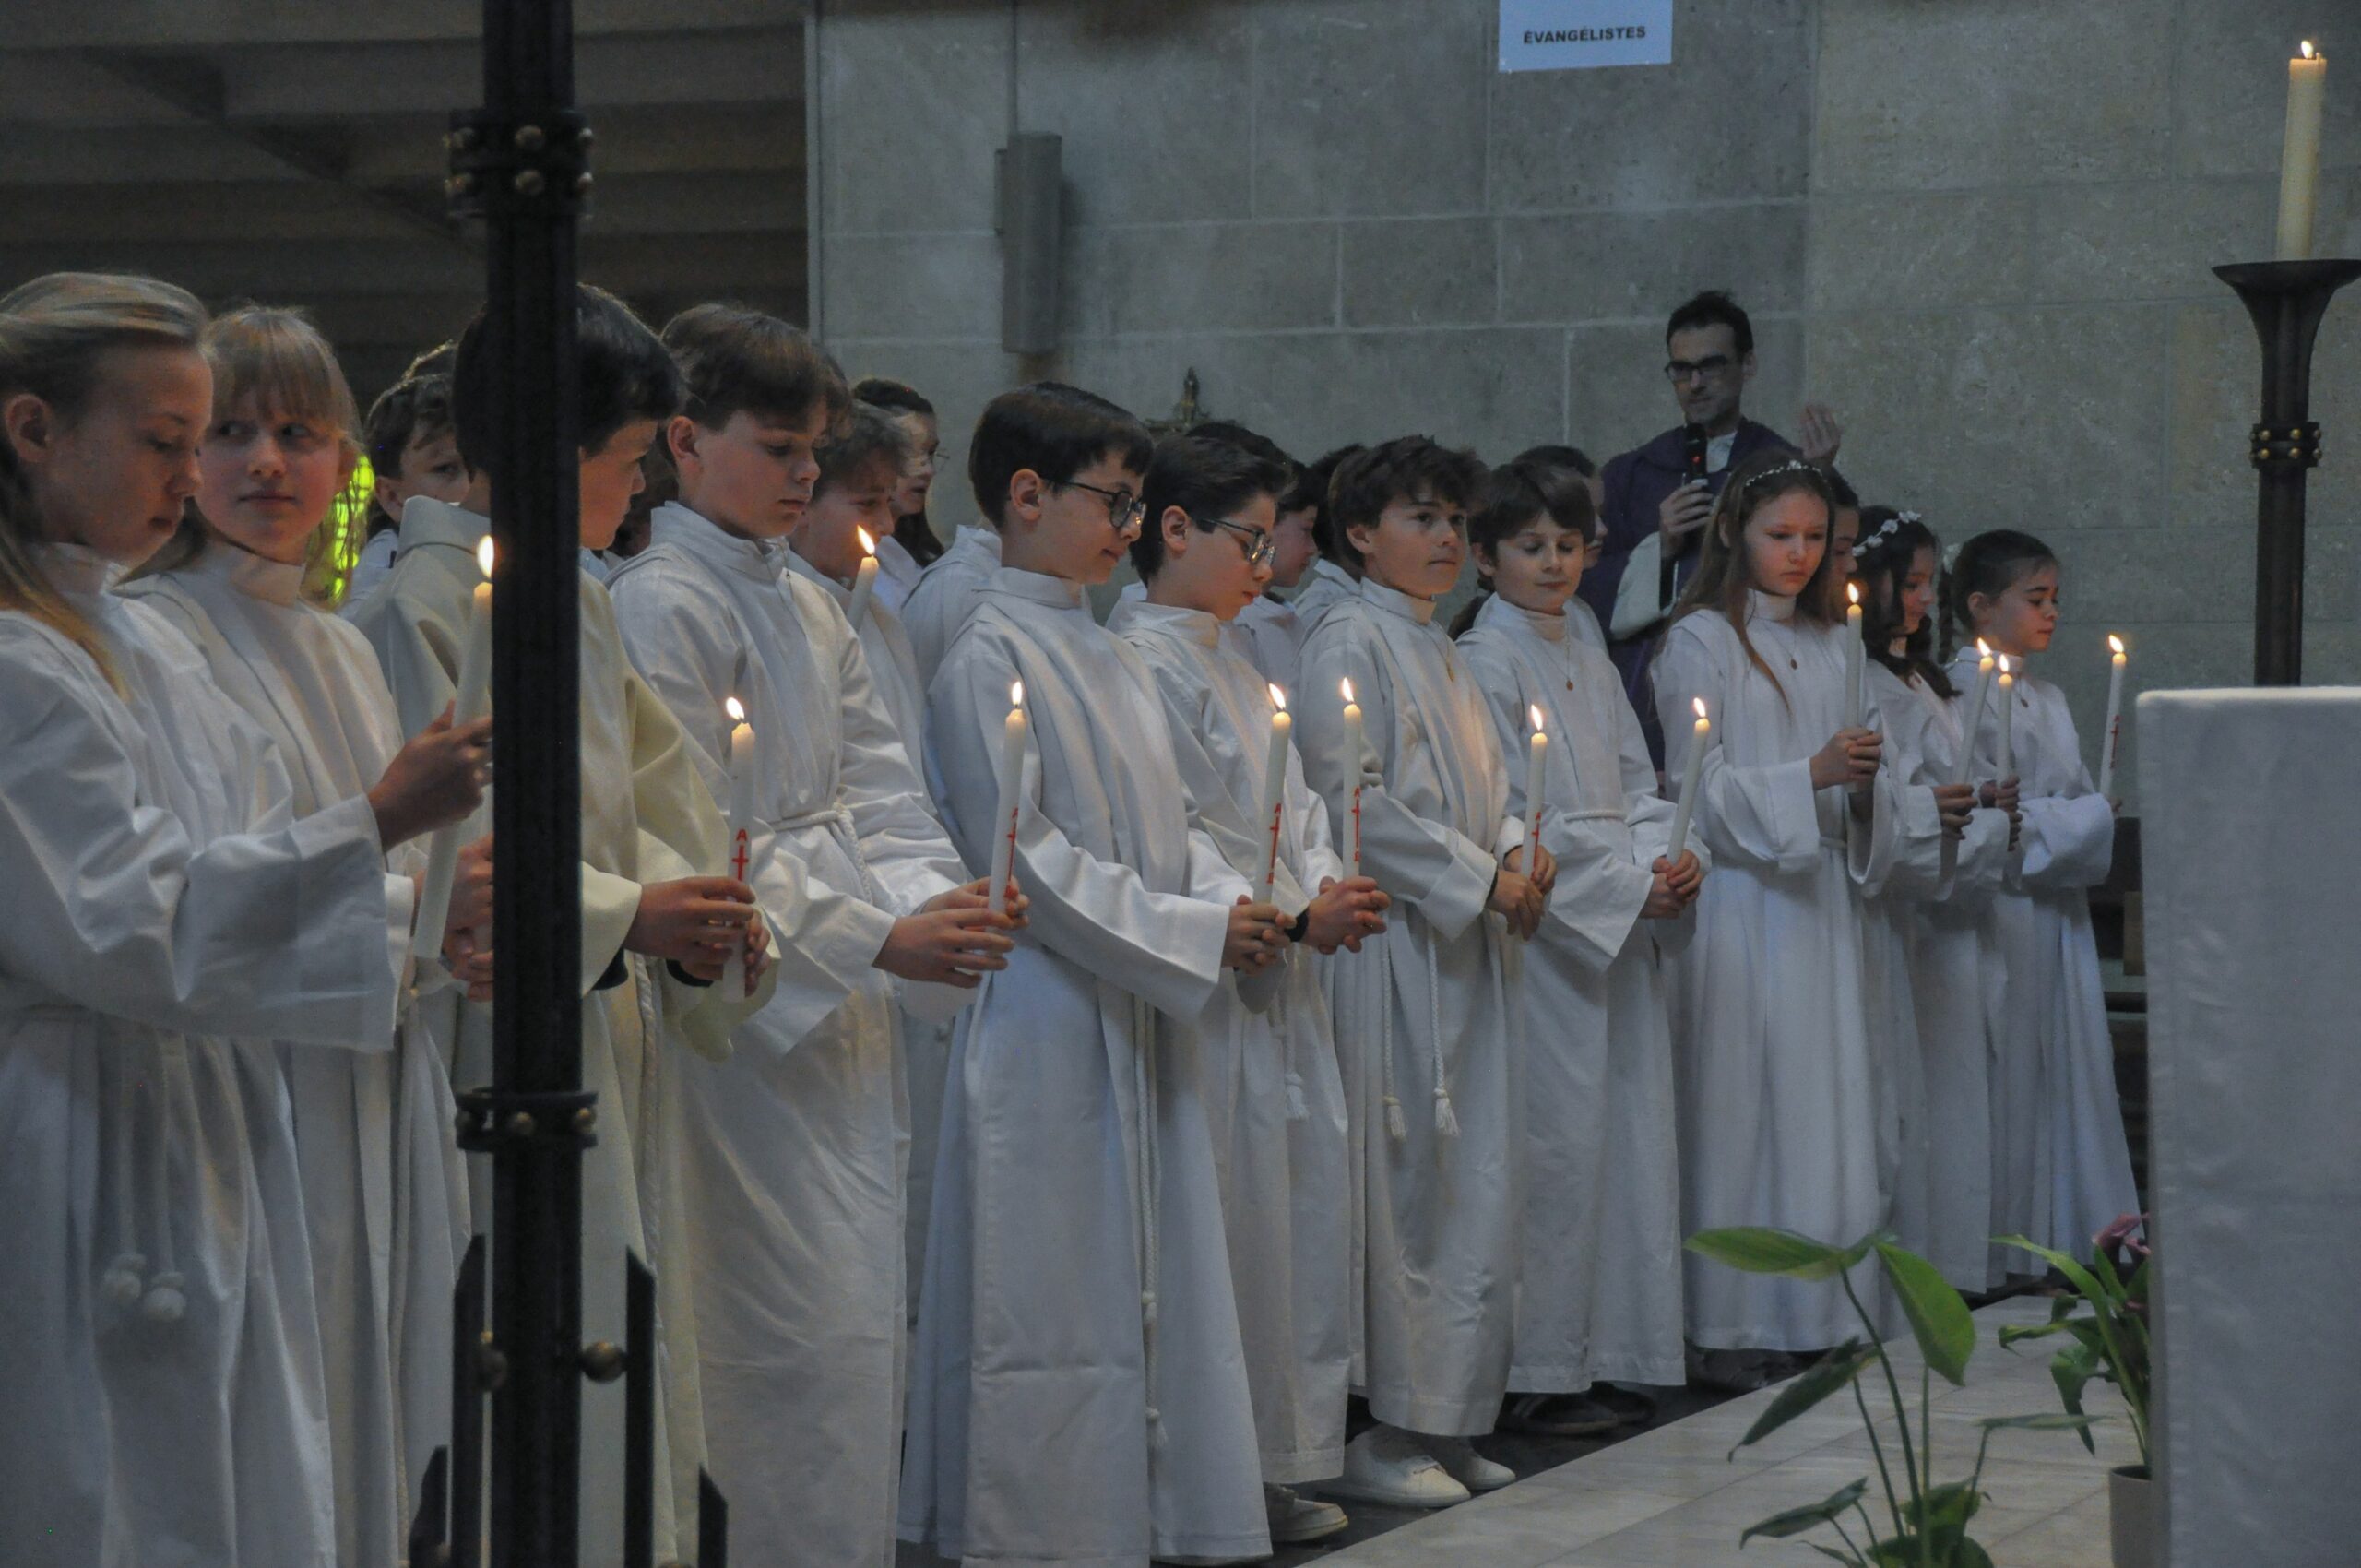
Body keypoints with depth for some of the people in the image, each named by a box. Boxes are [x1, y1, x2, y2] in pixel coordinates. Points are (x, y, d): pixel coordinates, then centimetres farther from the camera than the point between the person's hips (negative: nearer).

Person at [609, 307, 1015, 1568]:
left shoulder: (811, 612, 17)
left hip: (850, 1015, 9)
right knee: (804, 1333, -9)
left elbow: (878, 798, 14)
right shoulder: (663, 608, -10)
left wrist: (935, 906, -6)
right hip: (749, 1017, -9)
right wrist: (877, 939, -19)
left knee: (862, 1315, 10)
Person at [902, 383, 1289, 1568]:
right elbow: (1022, 853, -16)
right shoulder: (989, 653, -11)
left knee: (1151, 1281, 10)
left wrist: (1239, 908, -2)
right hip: (1047, 1024, -8)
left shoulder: (1110, 657, 15)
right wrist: (1193, 933, -15)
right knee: (1050, 1293, -3)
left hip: (1141, 1018, 8)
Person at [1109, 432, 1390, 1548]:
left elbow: (1292, 806, 19)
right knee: (1232, 1219, -6)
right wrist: (1295, 913, -13)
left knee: (1303, 1198, 11)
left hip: (1283, 988, 10)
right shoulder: (1142, 661, -13)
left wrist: (1327, 884, -1)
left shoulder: (1232, 661, 17)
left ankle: (1283, 1465, 19)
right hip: (1209, 995, -10)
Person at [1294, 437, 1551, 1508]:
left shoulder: (1437, 650, 20)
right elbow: (1352, 799, -15)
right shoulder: (1348, 643, -7)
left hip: (1468, 946, 9)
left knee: (1473, 1183, 8)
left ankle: (1447, 1420, 14)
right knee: (1400, 1184, -8)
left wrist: (1518, 855, 4)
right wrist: (1480, 879, -14)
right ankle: (1379, 1433, -4)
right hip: (1394, 947, -9)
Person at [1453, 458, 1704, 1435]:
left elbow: (1636, 787, 18)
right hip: (1543, 934, -8)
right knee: (1554, 1141, -8)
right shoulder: (1483, 664, -5)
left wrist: (1673, 857, -3)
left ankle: (1603, 1358, 13)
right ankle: (1536, 1377, -4)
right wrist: (1628, 884, -13)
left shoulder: (1593, 668, 19)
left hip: (1622, 939, 8)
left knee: (1625, 1130, 6)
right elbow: (1509, 821, -11)